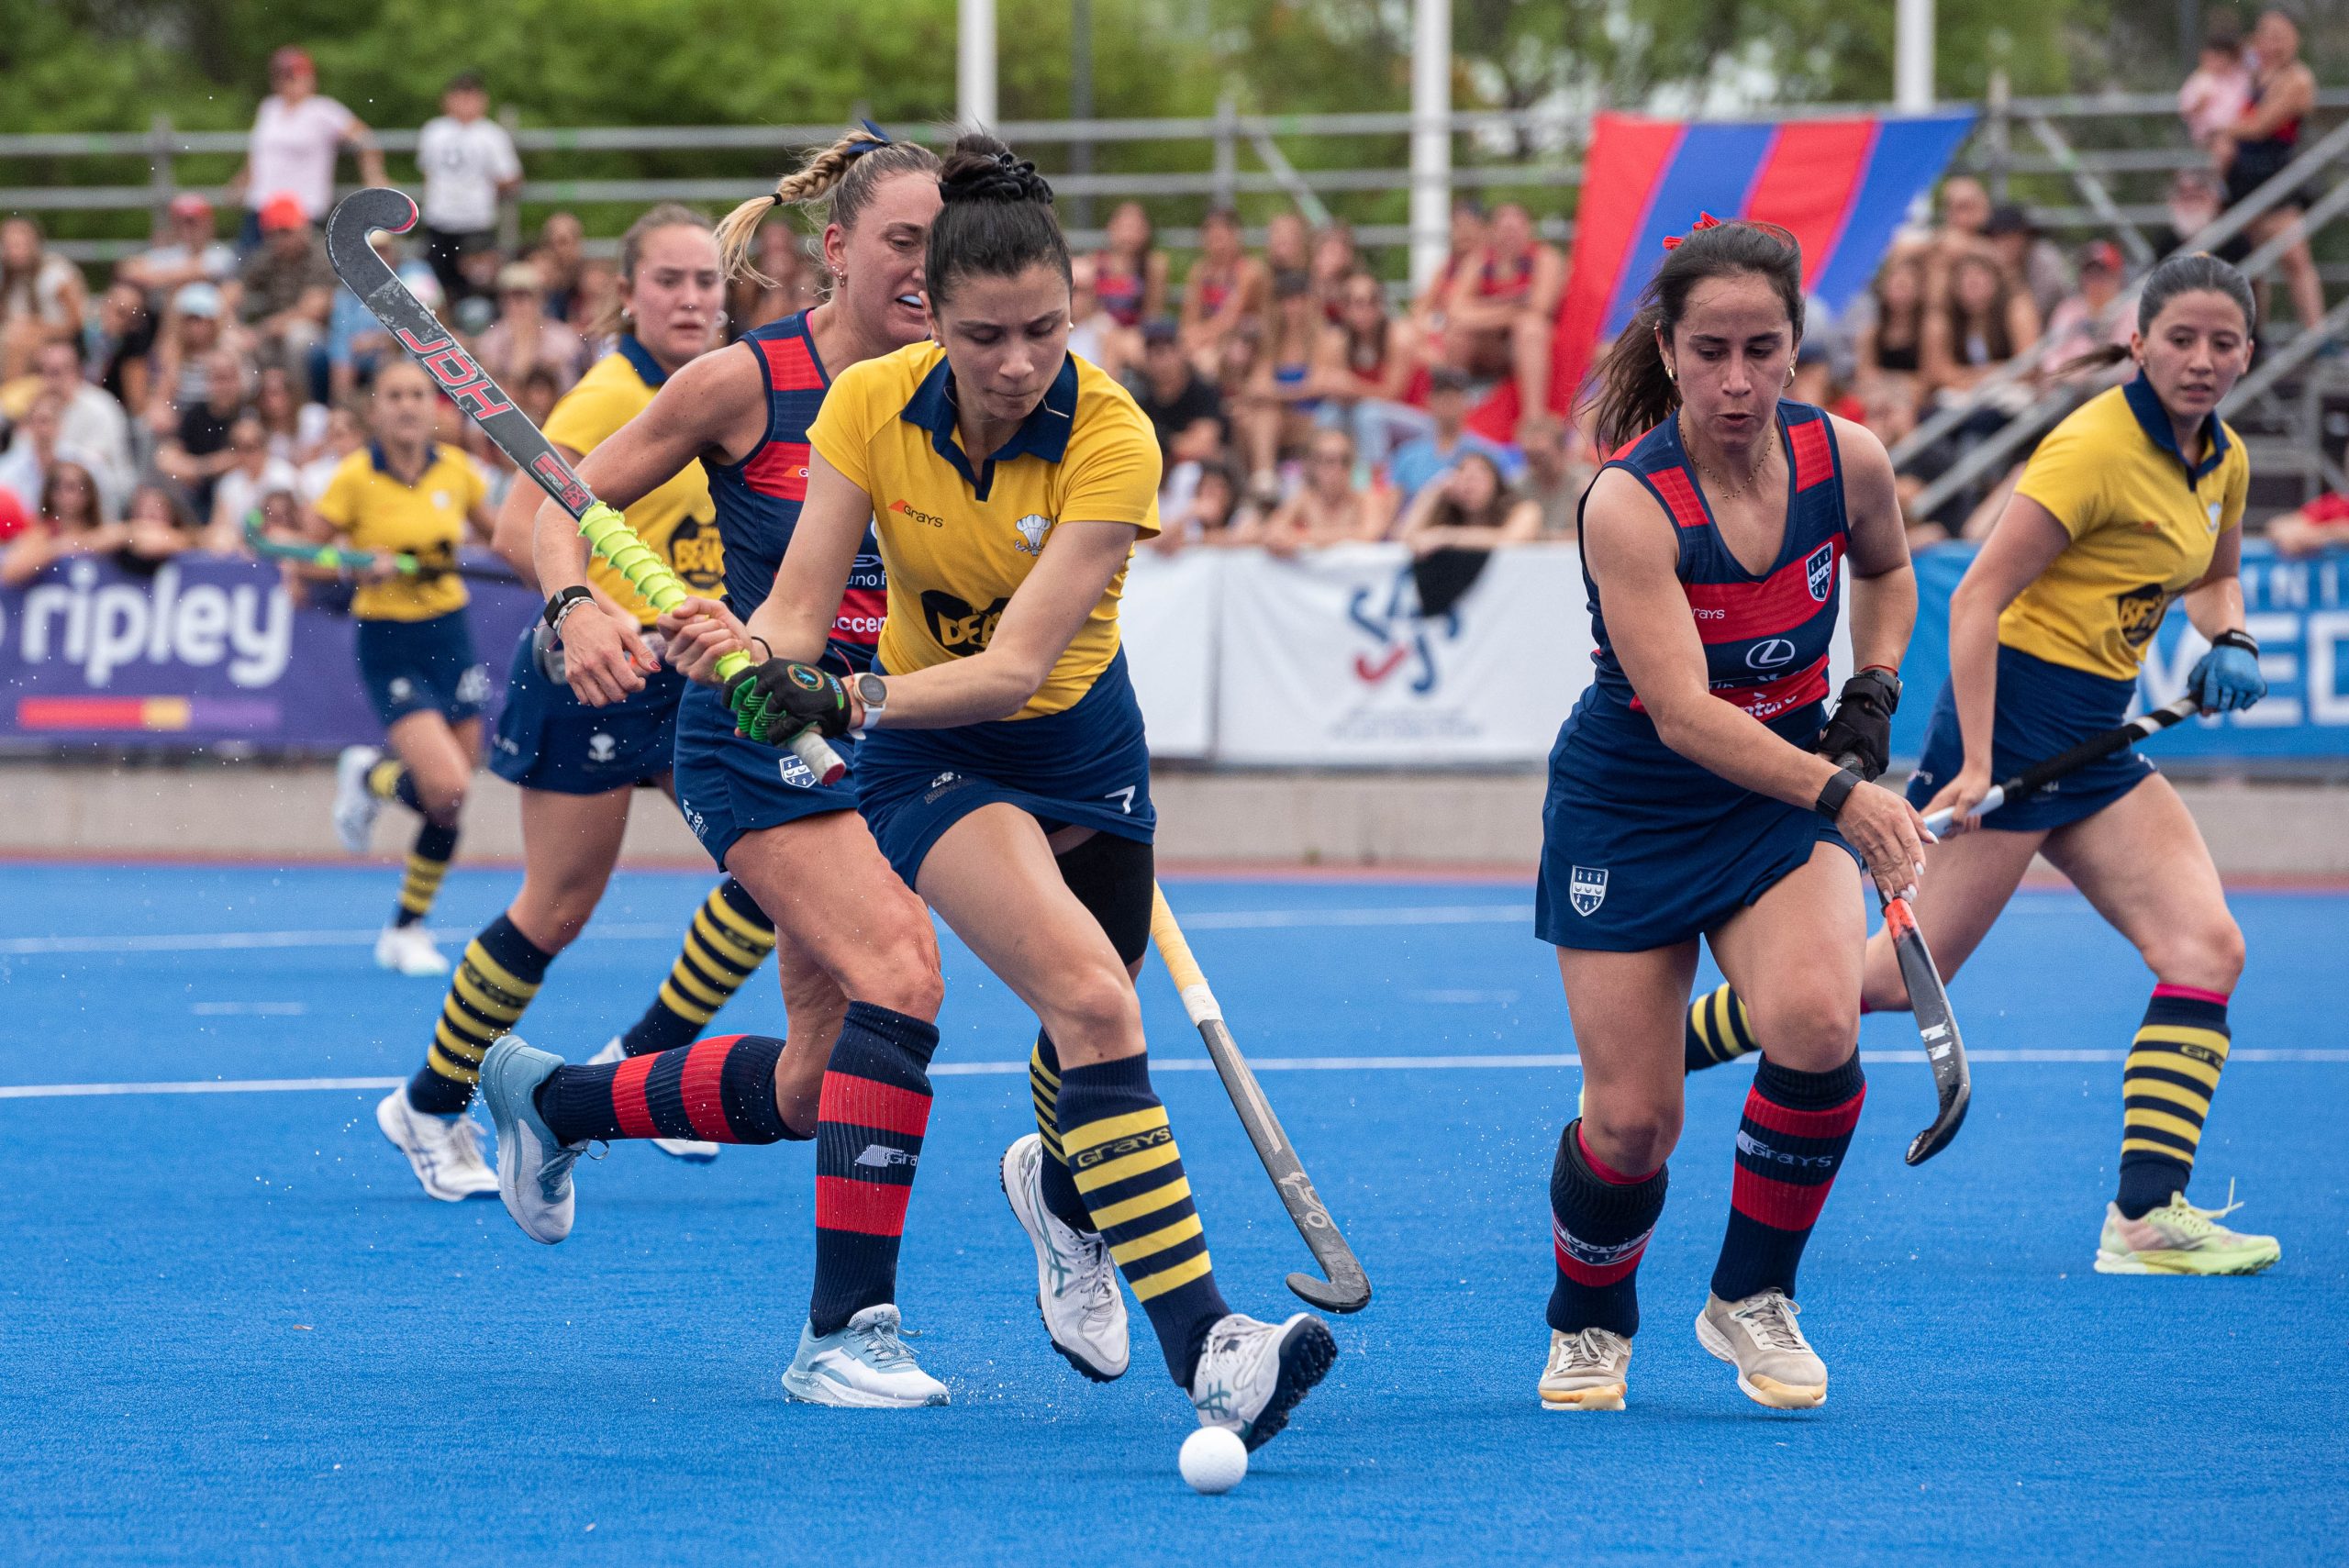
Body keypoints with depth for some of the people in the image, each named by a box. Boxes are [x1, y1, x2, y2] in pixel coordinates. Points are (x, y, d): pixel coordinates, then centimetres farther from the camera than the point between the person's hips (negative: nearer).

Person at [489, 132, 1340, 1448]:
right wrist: (749, 649, -39)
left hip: (1083, 742, 2)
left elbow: (1017, 664, -31)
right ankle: (1202, 1342, -31)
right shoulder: (872, 404, -18)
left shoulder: (1112, 438, -24)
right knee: (1091, 997, -24)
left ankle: (1060, 1192, 56)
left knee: (1086, 1024, 17)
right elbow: (800, 612, -16)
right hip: (929, 757, -2)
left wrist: (848, 697, -44)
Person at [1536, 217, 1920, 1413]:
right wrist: (1837, 793, -44)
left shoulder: (1845, 459, -11)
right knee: (1632, 1121, -4)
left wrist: (1872, 696, -1)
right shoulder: (1629, 503, -25)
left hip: (1787, 802, 3)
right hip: (1630, 812, -3)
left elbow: (1886, 568, 15)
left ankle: (1752, 1296, -2)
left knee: (1815, 1025, -26)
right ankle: (1589, 1321, 29)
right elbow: (1684, 712, -33)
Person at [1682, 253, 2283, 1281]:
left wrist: (2229, 642, 6)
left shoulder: (2221, 464, 8)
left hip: (2095, 736, 8)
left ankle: (2148, 1214, -11)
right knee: (1904, 974, -8)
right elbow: (1976, 600, -19)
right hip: (2016, 713, -8)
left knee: (2206, 946, -7)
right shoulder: (2095, 448, -18)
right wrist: (1977, 763, -24)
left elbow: (2211, 578, 29)